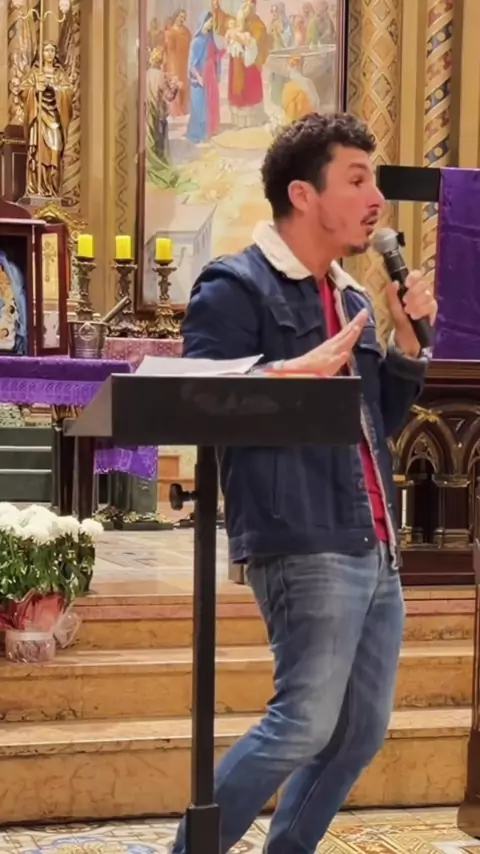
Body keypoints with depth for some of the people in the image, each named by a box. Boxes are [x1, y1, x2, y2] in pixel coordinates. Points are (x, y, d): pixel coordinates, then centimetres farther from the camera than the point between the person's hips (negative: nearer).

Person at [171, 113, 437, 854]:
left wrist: (408, 344, 7)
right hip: (304, 549, -8)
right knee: (306, 723, -11)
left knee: (362, 729, 10)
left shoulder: (351, 299, 19)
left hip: (375, 549, 9)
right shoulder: (235, 288, -5)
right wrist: (296, 372, -25)